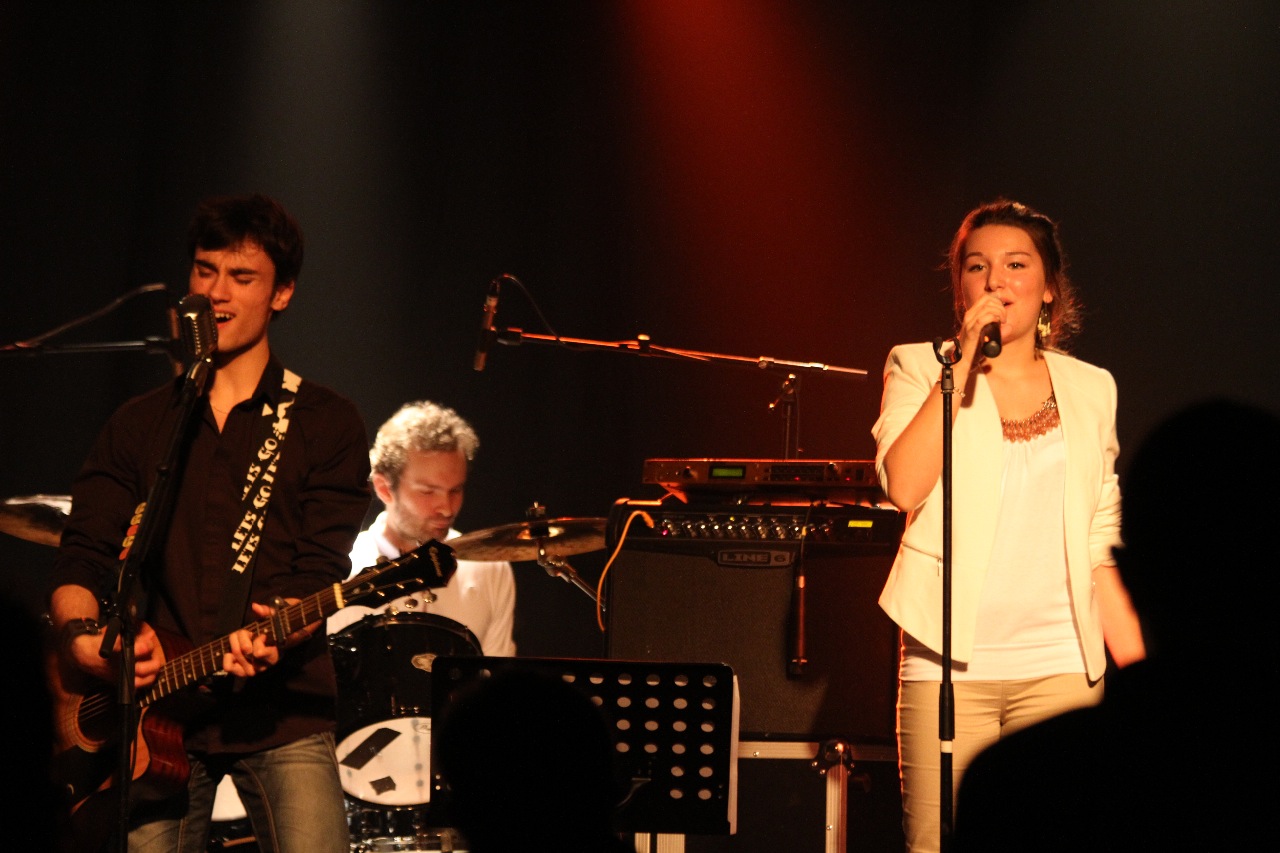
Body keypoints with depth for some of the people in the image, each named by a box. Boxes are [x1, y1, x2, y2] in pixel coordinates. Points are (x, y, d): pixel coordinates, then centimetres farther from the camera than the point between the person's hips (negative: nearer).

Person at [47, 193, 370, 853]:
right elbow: (82, 558, 10)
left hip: (283, 713, -3)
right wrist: (83, 638, -11)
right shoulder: (139, 425, 16)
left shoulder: (325, 424, 6)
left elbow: (322, 573, -4)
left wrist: (276, 636, -24)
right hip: (161, 721, 3)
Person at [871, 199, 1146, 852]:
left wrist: (1144, 675, 9)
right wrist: (967, 360, -9)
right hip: (949, 664, -2)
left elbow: (1100, 546, 16)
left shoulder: (1090, 389, 14)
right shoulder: (920, 369, 7)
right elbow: (903, 486, -11)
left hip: (1060, 667, 2)